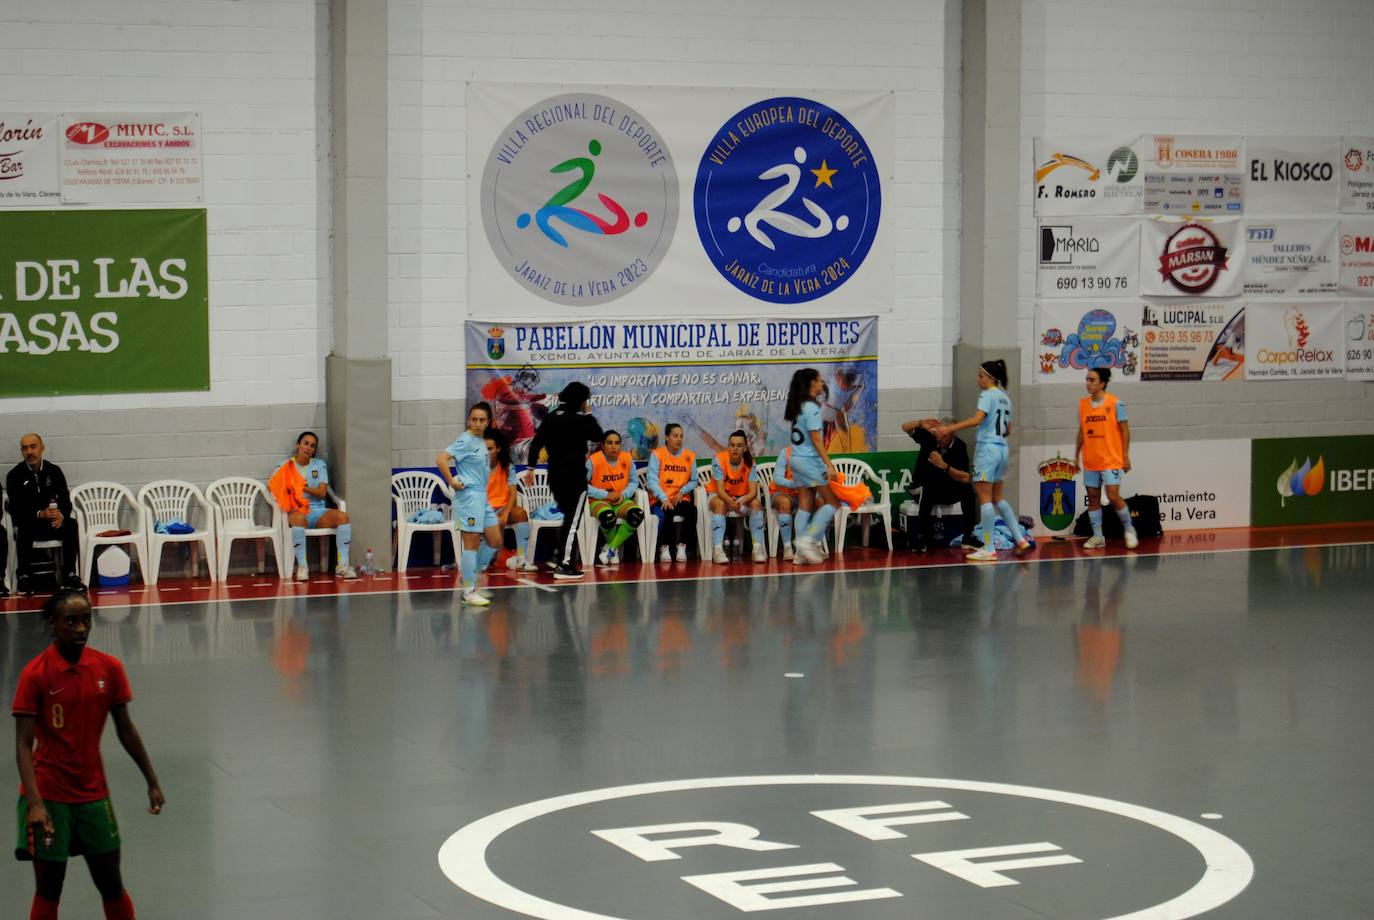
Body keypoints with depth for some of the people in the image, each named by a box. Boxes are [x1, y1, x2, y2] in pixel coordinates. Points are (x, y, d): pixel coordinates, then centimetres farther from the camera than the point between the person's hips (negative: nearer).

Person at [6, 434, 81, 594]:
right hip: (28, 524, -2)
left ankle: (69, 574, -24)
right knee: (23, 529, -36)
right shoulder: (15, 476, -2)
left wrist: (62, 515, -23)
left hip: (53, 523, 2)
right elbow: (16, 508, -10)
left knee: (71, 524, -27)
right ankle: (24, 576, -30)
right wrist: (39, 514, -28)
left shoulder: (54, 471, 6)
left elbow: (66, 500, 1)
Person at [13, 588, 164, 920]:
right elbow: (23, 745, -16)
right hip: (49, 795, -4)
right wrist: (35, 803, -27)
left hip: (93, 792, 4)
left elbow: (125, 729, 8)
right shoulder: (35, 674, -14)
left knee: (111, 885, 10)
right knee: (48, 890, 2)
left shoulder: (109, 668, -2)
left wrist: (152, 782, 10)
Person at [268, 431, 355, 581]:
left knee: (342, 517, -27)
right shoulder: (285, 466, 12)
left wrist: (303, 487, -9)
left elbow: (322, 492, 5)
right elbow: (271, 486, 1)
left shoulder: (319, 465, 16)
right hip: (297, 511, -3)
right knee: (298, 519, -41)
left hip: (318, 510, 3)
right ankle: (302, 566, -34)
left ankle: (342, 565, -27)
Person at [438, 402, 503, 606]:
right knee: (472, 543, -5)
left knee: (495, 541, 10)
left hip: (482, 497, 9)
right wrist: (452, 482, -18)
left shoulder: (481, 441, 12)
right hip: (469, 496, -9)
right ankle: (468, 591, 1)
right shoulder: (466, 440, -13)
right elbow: (441, 459, -23)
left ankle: (471, 582, 19)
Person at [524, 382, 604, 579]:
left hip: (555, 476, 7)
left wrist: (531, 468, 11)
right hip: (575, 477, -7)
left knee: (568, 517, 21)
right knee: (572, 520, -2)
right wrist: (588, 414, 2)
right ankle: (563, 565, -4)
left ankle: (562, 557, 20)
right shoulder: (579, 420, -13)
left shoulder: (551, 418, 6)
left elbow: (536, 443, 5)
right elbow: (598, 437, -3)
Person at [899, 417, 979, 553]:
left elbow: (965, 478, -23)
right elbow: (906, 427, -3)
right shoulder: (929, 437, -10)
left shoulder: (959, 447, -15)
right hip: (926, 490, 0)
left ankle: (968, 537, -20)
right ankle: (920, 537, -31)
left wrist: (944, 466, -35)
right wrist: (921, 423, -23)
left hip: (950, 493, 1)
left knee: (967, 488, -25)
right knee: (928, 490, -34)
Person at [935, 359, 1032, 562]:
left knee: (985, 497, -5)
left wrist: (949, 429, -26)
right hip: (1002, 447, 8)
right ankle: (1020, 540, 15)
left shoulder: (988, 395, -8)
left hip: (988, 447, -8)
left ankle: (989, 549, -7)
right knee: (998, 498, 17)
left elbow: (977, 419, -24)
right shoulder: (1005, 397, 15)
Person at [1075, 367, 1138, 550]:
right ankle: (1097, 536, 14)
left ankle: (1129, 529, 10)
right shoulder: (1083, 404, 6)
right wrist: (1077, 454, 12)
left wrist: (1125, 456, -8)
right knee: (1093, 498, 6)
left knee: (1113, 497, -11)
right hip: (1090, 461, 5)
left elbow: (1125, 430, -5)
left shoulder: (1115, 404, -7)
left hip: (1111, 460, -5)